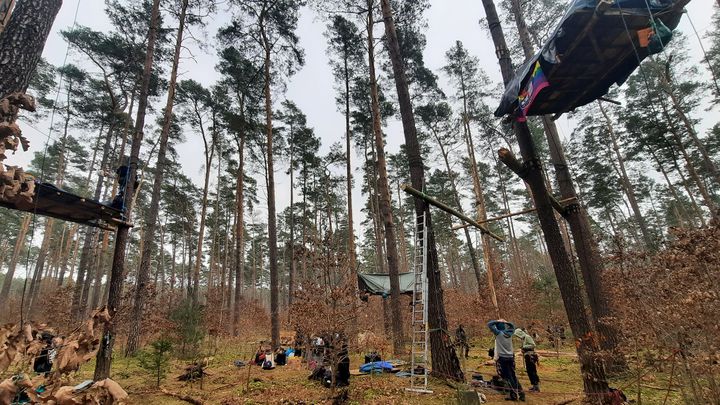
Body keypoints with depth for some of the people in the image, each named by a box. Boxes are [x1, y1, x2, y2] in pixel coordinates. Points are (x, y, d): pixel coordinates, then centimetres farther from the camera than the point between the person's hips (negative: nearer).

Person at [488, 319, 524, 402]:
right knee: (513, 376, 15)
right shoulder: (509, 333, 3)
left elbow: (489, 324, -12)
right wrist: (506, 322, 11)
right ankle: (521, 394, 17)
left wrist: (498, 321, -4)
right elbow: (512, 327, 24)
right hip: (510, 357, 6)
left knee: (508, 377, 1)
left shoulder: (499, 333, -12)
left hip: (502, 358, -6)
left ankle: (514, 395, 1)